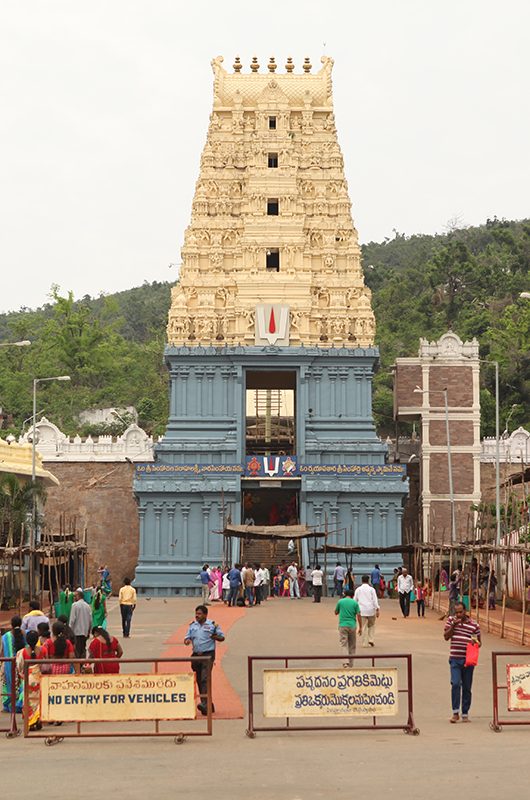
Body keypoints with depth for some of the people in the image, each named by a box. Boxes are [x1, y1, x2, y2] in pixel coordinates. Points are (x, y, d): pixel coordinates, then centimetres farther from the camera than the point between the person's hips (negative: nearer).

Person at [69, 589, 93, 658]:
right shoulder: (87, 606, 7)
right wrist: (89, 631, 19)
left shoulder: (75, 605, -10)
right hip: (85, 632, 6)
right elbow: (90, 620, 10)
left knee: (77, 650, -3)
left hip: (77, 632, -6)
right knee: (83, 649, 11)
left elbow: (72, 619, -12)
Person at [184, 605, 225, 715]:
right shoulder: (192, 626, 12)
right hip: (196, 655, 6)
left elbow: (222, 637, 4)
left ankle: (204, 704, -24)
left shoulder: (212, 625, 0)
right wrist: (187, 640, -9)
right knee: (199, 680, 8)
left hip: (208, 655, -6)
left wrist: (215, 637, -16)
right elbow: (187, 637, 14)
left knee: (205, 679, -17)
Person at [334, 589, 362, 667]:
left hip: (343, 625, -1)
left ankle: (346, 660, -22)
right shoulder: (355, 602, 2)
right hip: (352, 625, 1)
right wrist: (360, 627, 1)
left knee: (343, 643, -3)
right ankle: (351, 663, 18)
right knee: (352, 645, 13)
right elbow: (359, 615, -3)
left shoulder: (340, 601, 2)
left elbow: (336, 613, 13)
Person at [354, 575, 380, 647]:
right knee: (372, 625, 17)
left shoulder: (358, 589, 4)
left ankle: (364, 643, 3)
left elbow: (355, 600, 8)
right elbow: (375, 600, -5)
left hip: (362, 610, 1)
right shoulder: (371, 589, -1)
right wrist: (377, 610, -3)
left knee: (364, 627, 4)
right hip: (371, 610, -1)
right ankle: (371, 639, 5)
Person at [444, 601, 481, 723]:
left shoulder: (474, 624, 2)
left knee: (467, 687, 7)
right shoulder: (451, 620, 4)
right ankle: (455, 713, -6)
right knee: (455, 684, -14)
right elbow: (446, 637, 1)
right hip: (455, 659, -1)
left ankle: (465, 714, 18)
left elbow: (479, 642, 10)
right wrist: (453, 625, -11)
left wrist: (476, 642, -13)